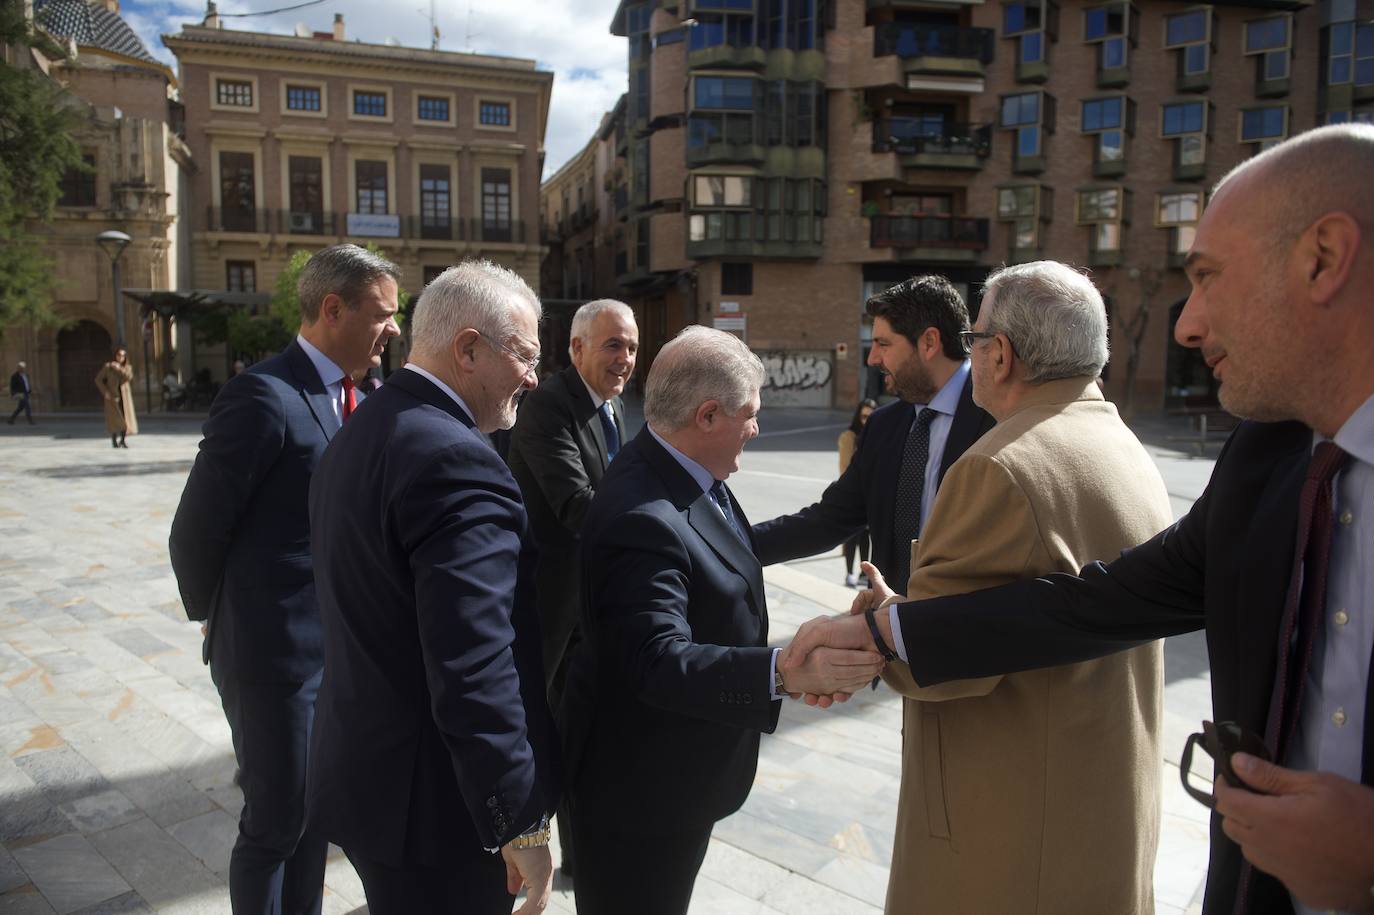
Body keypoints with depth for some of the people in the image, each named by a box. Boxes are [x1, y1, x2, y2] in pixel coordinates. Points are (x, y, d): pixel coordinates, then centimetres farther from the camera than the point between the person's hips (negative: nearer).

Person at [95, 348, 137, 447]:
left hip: (124, 396, 2)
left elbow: (129, 377, -14)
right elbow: (98, 379, 1)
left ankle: (122, 440, 10)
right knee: (114, 418, -8)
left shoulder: (128, 367, 7)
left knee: (126, 417, -2)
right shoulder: (107, 366, 1)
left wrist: (119, 368, -21)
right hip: (112, 396, -2)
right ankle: (114, 441, 0)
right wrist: (105, 392, -7)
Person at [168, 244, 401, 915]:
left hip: (337, 648, 7)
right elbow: (196, 530, -13)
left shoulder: (354, 401, 7)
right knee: (275, 822, 9)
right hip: (276, 651, -7)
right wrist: (216, 616, 2)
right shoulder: (263, 395, -18)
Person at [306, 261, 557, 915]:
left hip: (360, 768, 9)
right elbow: (475, 672, -28)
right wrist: (522, 826, -20)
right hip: (432, 803, -9)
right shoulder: (454, 460, -24)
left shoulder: (361, 435, 8)